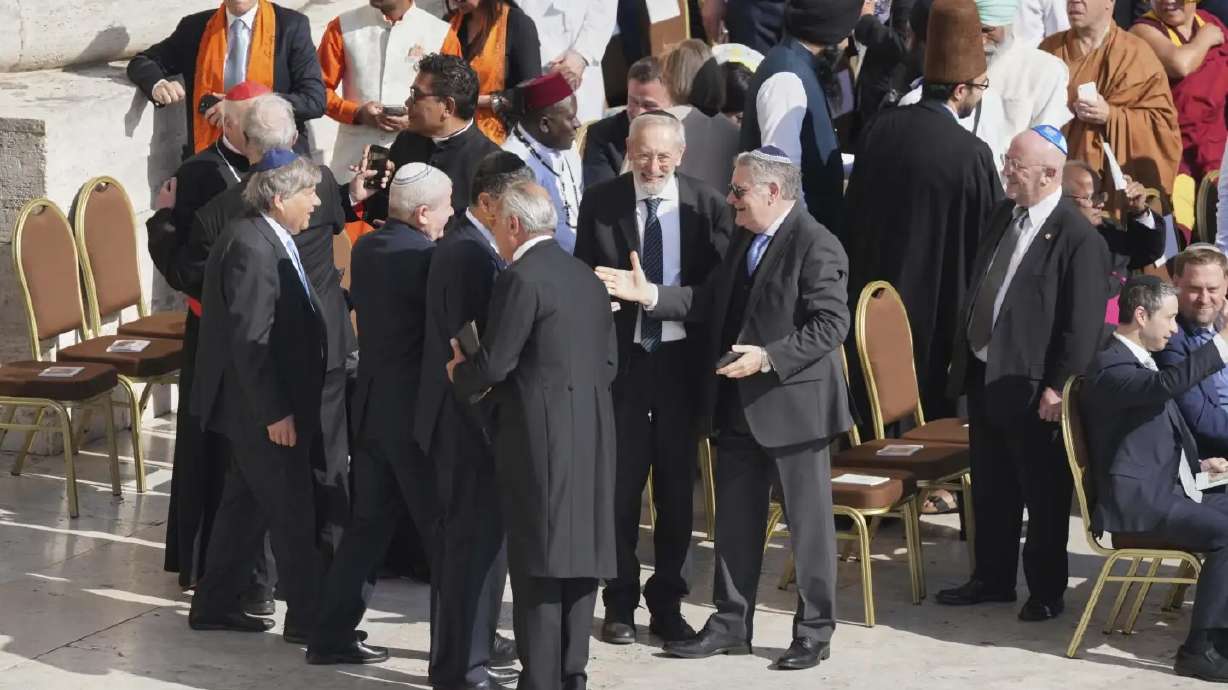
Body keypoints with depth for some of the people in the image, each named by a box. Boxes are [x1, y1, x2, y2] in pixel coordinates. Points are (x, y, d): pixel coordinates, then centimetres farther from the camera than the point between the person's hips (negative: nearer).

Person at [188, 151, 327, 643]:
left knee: (245, 504, 17)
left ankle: (215, 605, 25)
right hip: (263, 408, -10)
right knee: (293, 512, -2)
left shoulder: (264, 239, 9)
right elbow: (250, 341, -25)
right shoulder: (252, 250, -23)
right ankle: (307, 617, 6)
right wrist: (275, 413, -23)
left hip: (263, 404, 10)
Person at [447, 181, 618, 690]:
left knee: (537, 563, -4)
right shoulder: (587, 278, 13)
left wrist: (459, 376, 7)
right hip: (592, 434, 8)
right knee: (580, 555, 10)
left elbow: (494, 363, -14)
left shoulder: (520, 280, -12)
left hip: (539, 434, -8)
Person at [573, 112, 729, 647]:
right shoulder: (600, 204, -2)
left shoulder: (706, 205, -2)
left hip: (680, 356, 1)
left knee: (677, 484, 8)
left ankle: (667, 604, 19)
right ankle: (620, 603, 18)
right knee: (620, 481, 6)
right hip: (620, 356, 0)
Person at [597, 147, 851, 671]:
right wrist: (651, 295, 0)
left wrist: (769, 357, -26)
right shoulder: (744, 240, 12)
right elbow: (710, 301, 12)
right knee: (735, 519, 14)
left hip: (793, 402, -9)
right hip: (738, 406, 9)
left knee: (808, 521, 3)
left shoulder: (816, 246, -16)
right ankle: (730, 624, 23)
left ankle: (814, 631, 12)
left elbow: (831, 325, -20)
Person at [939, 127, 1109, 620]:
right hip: (983, 376, 8)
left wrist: (1059, 387, -19)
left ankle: (1046, 591, 17)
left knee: (1044, 495, 6)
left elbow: (1084, 322, -18)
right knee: (990, 489, 17)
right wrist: (963, 354, 15)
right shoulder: (1004, 216, 8)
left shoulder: (1078, 238, -16)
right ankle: (993, 578, 30)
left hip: (1032, 386, -8)